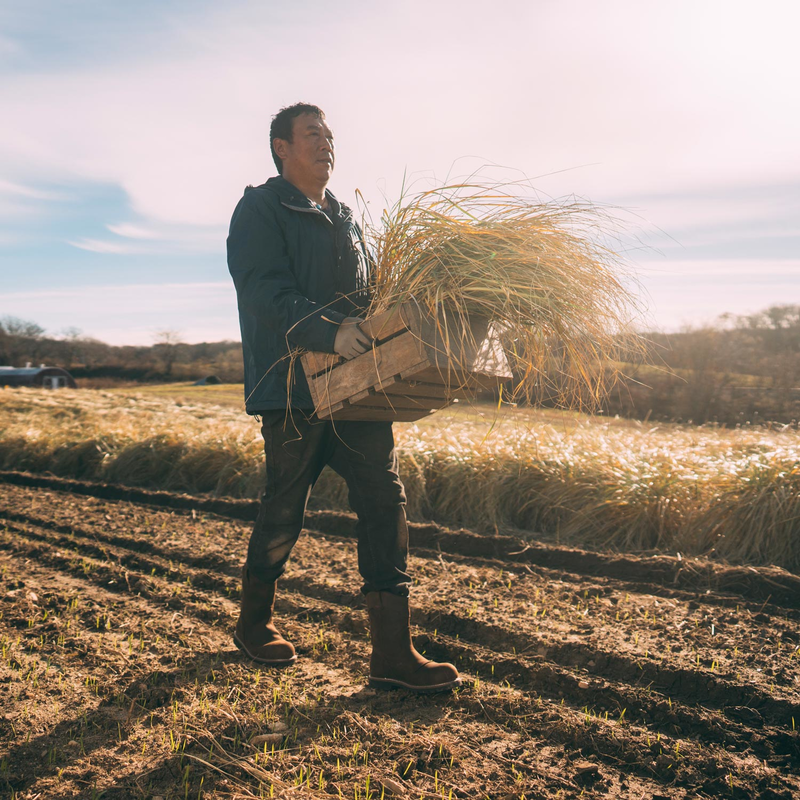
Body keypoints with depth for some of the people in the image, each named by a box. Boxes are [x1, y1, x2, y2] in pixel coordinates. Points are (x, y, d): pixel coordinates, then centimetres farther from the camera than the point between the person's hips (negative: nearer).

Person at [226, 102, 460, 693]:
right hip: (293, 387, -6)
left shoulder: (345, 217, 22)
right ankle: (255, 623, 30)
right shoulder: (260, 211, -1)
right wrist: (331, 331, -31)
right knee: (284, 512, 5)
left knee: (385, 499, -4)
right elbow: (268, 294, -16)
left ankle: (392, 654, 0)